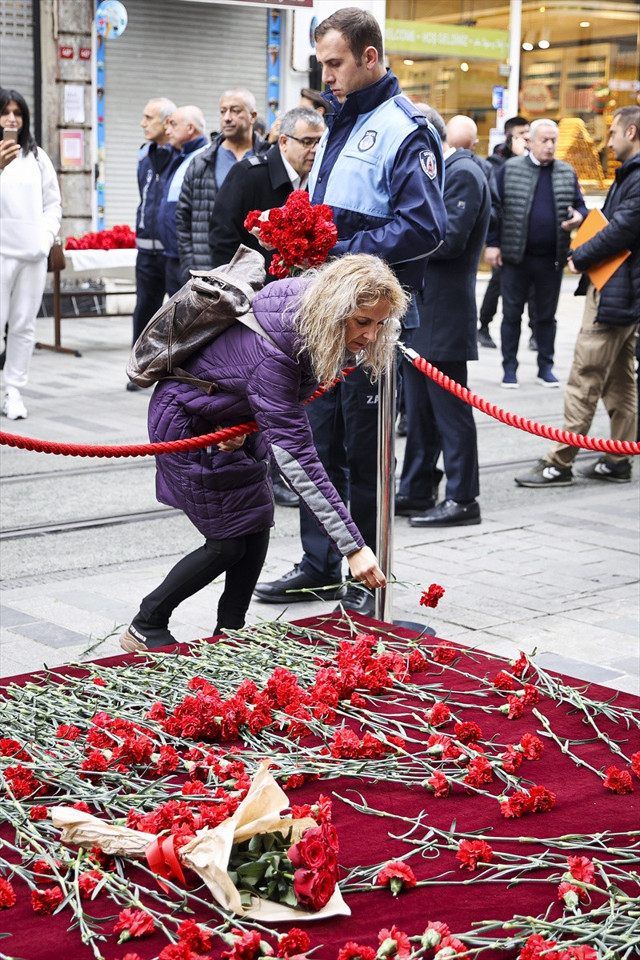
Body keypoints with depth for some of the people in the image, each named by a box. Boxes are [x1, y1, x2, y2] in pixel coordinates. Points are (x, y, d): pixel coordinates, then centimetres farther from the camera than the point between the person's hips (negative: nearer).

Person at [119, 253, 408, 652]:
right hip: (187, 421, -8)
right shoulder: (273, 350, -41)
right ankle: (146, 627, 13)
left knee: (257, 522, 2)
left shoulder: (308, 306, -17)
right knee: (230, 541, -5)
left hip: (235, 419, 8)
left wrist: (247, 425, -9)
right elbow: (295, 457, -42)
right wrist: (353, 546, -44)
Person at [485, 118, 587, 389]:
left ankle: (546, 367, 19)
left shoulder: (567, 173, 8)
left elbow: (580, 206, 14)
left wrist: (578, 217, -10)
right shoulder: (510, 169, 0)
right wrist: (492, 243, -5)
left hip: (552, 258, 2)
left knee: (547, 315, 10)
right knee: (512, 313, 4)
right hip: (516, 256, -2)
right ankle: (509, 368, 12)